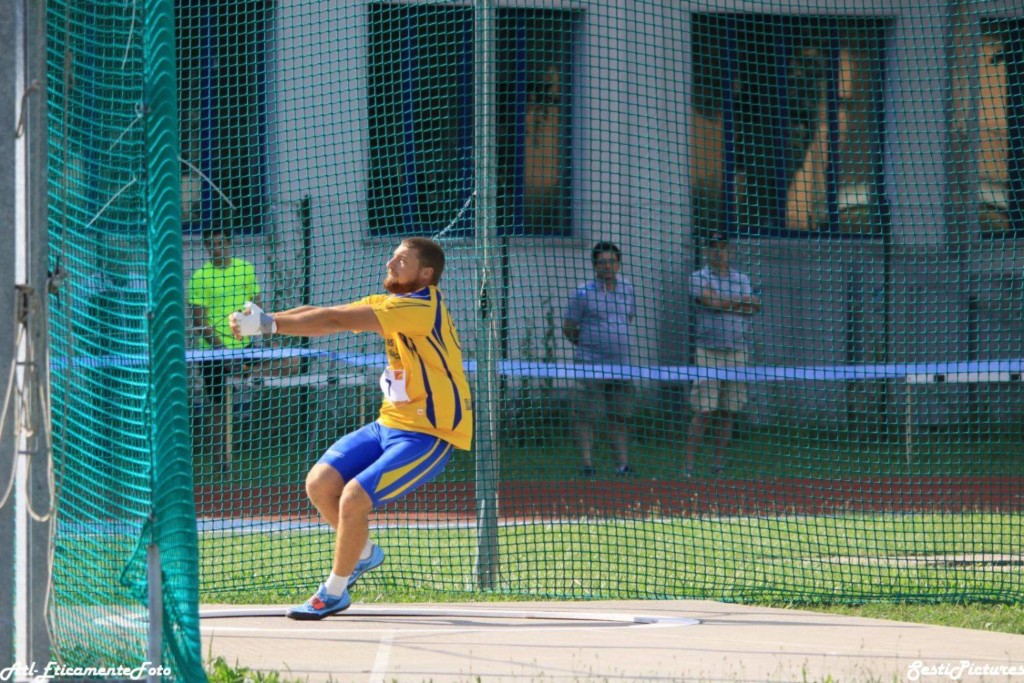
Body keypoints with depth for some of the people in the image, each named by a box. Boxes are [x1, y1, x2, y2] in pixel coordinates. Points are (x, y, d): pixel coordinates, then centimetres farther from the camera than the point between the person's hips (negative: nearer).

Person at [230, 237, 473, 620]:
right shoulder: (388, 303, 8)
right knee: (320, 484, -1)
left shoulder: (421, 307, -21)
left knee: (353, 499, -19)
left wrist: (269, 324, -26)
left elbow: (335, 321, -26)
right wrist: (264, 321, -17)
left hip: (427, 436, -9)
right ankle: (364, 553, 26)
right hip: (390, 423, 9)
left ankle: (334, 592, 3)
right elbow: (321, 315, -2)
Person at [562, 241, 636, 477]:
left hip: (621, 362, 5)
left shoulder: (627, 289, 11)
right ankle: (587, 464, -3)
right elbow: (568, 328, 1)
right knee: (587, 416, -4)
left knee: (620, 417, 7)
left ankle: (623, 464, 10)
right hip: (590, 363, -5)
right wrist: (588, 346, 8)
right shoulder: (583, 293, -4)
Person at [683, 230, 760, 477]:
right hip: (709, 352, -4)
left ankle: (718, 464, 7)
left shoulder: (741, 279, 16)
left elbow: (754, 308, 1)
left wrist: (725, 305, -9)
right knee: (704, 411, -10)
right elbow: (714, 302, -13)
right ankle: (689, 466, -9)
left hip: (738, 352, 4)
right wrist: (742, 301, -2)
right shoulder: (698, 278, 3)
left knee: (729, 411, 3)